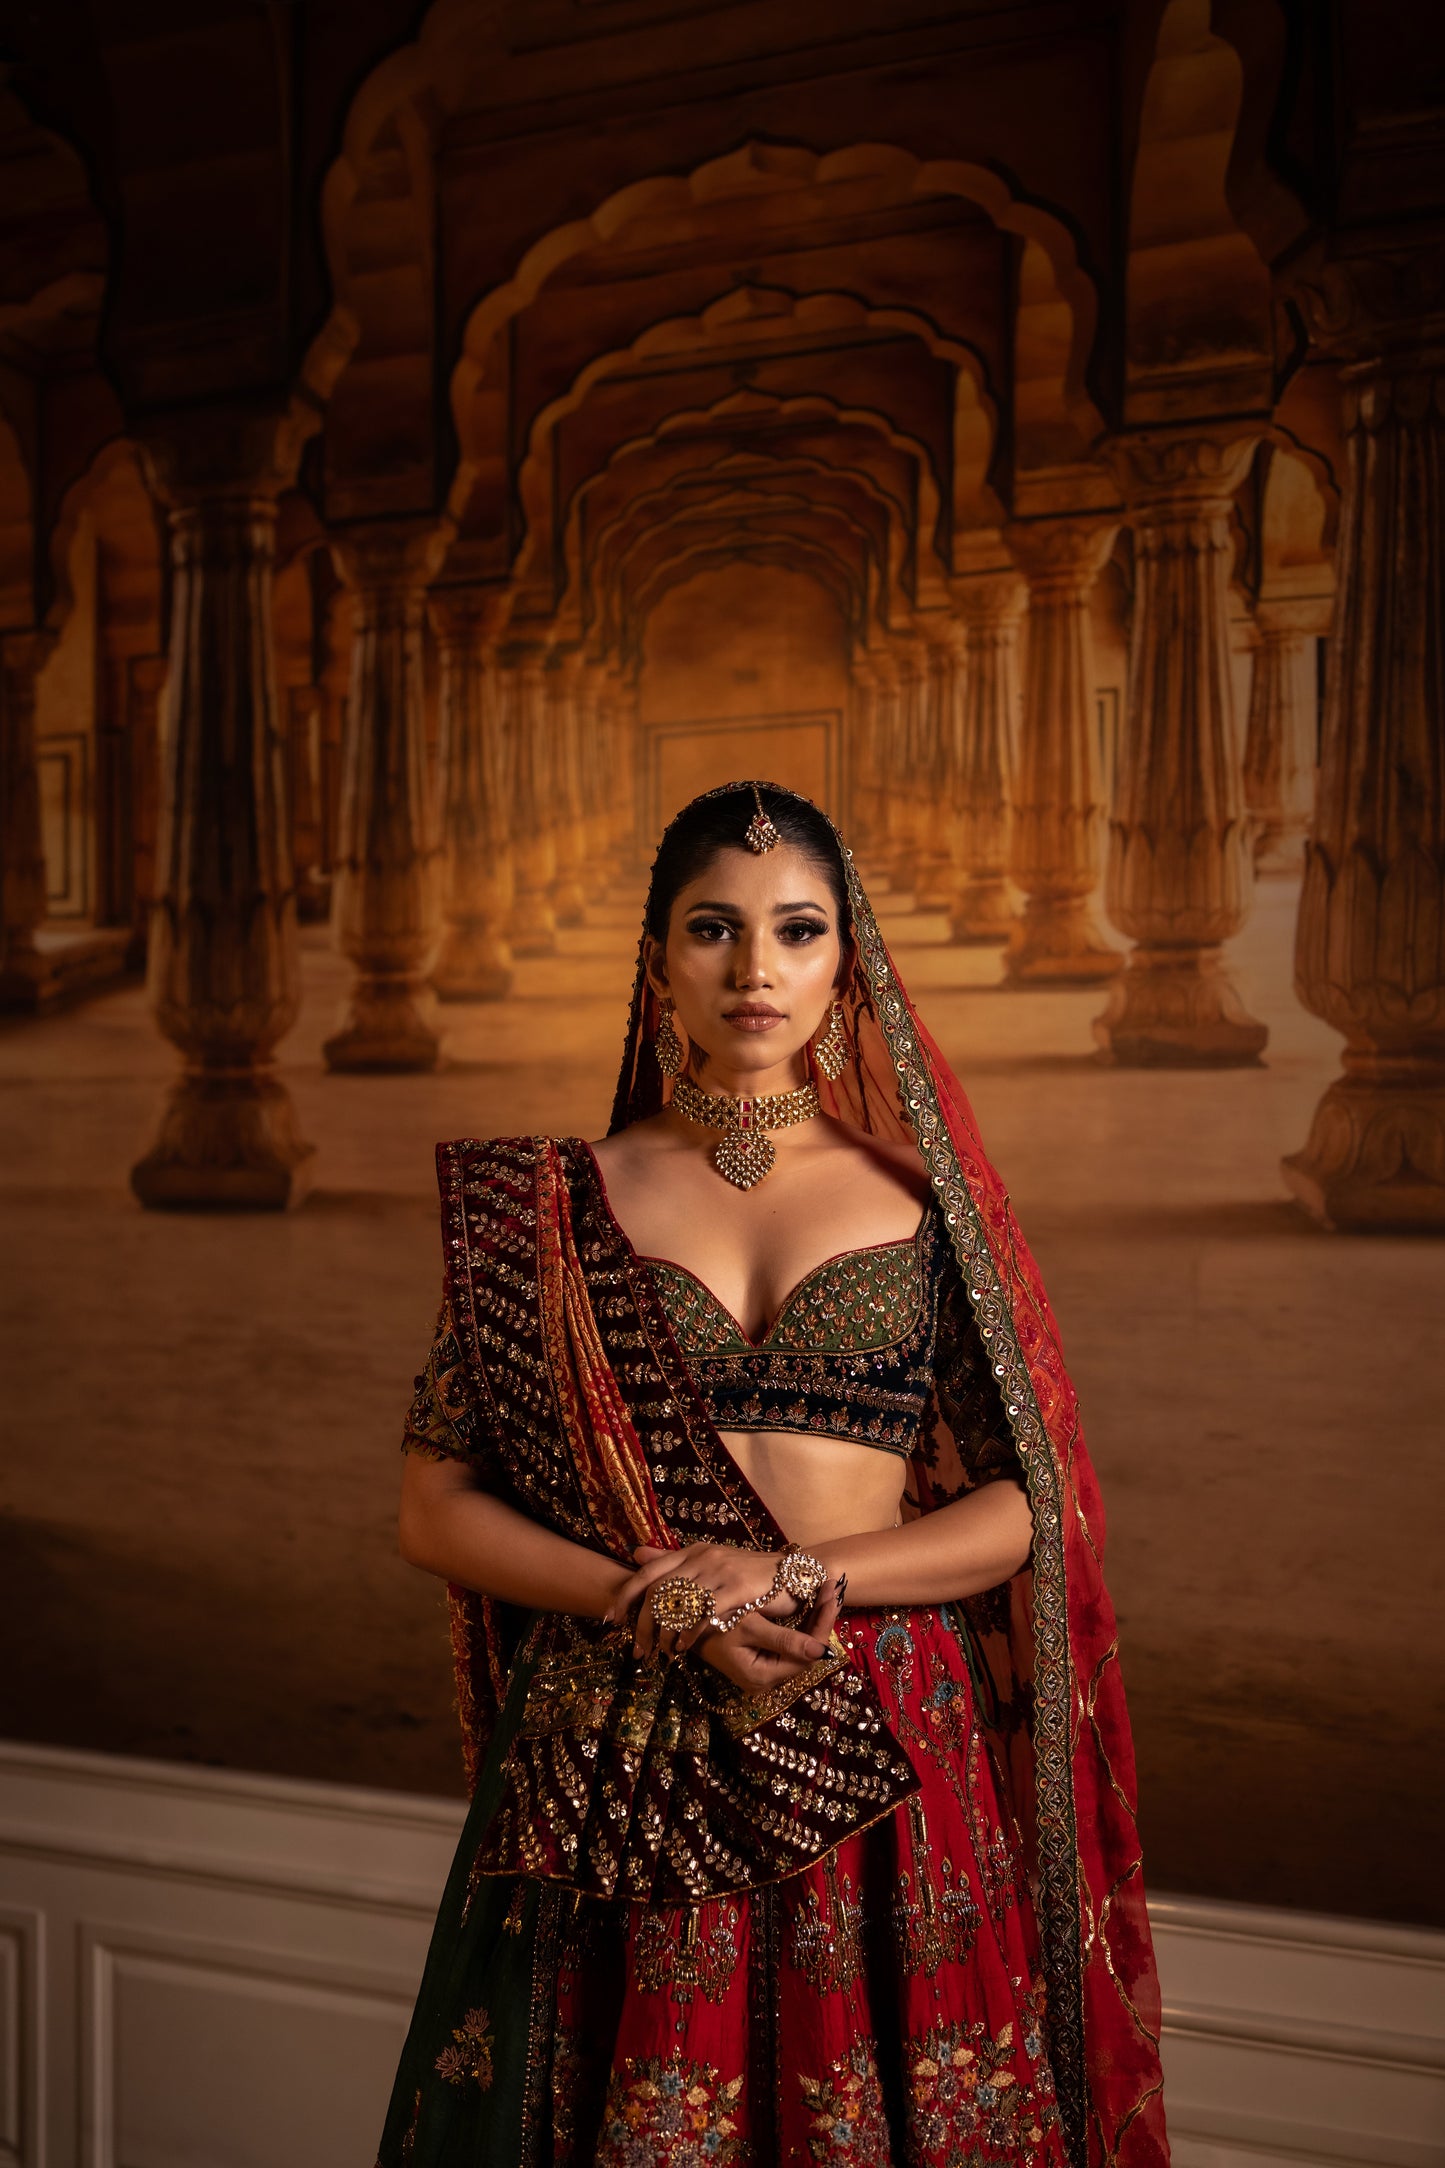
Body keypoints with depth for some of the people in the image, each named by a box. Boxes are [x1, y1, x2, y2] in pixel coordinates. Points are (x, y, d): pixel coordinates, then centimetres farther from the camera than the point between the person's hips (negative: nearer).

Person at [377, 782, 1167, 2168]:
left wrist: (803, 1575, -13)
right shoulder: (551, 1204, 2)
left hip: (882, 1757, 1)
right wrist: (648, 1603, -13)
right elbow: (434, 1509, 2)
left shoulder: (919, 1195, 4)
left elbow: (1031, 1504, 1)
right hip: (616, 1771, 0)